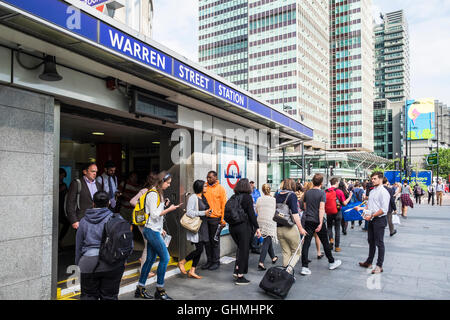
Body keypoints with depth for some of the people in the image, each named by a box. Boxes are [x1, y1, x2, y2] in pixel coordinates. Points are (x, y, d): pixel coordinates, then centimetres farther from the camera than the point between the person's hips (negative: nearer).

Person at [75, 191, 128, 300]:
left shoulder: (84, 221, 8)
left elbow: (78, 245, 13)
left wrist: (78, 265, 22)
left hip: (88, 263, 2)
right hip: (112, 263, -1)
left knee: (88, 295, 13)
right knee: (109, 296, 9)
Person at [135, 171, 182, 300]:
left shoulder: (159, 193, 16)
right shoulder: (153, 194, -14)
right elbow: (154, 214, -18)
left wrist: (161, 229, 17)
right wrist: (169, 209, -13)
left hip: (154, 231, 10)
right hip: (152, 231, -10)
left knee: (151, 259, 11)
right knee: (165, 258, -7)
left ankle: (140, 289, 19)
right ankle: (159, 291, 2)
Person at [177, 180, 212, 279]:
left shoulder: (202, 198, 15)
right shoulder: (193, 197, -12)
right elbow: (189, 212, -20)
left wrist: (208, 212, 8)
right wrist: (203, 213, -19)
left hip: (203, 226, 9)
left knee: (200, 250, 7)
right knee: (199, 249, -10)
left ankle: (192, 271, 15)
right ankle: (182, 262, 8)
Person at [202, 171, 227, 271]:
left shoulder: (220, 189, -2)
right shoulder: (205, 187, 8)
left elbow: (224, 204, -4)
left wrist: (223, 220, -9)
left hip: (215, 218, -4)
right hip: (205, 218, 4)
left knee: (215, 241, 4)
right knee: (207, 240, 10)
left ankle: (216, 262, 15)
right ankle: (209, 261, 21)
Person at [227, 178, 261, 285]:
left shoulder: (233, 197, 5)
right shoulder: (247, 197, -10)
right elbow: (251, 214, -13)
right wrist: (257, 228, -8)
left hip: (232, 227, 6)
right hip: (244, 227, -6)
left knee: (240, 248, 23)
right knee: (244, 250, 5)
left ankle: (237, 271, 20)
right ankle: (240, 277, 10)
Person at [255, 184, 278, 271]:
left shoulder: (259, 199, 1)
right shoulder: (273, 199, -7)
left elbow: (256, 211, 10)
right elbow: (276, 211, -1)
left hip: (260, 221, 4)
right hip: (270, 222, -4)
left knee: (267, 240, 21)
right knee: (266, 242, -3)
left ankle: (273, 257, 36)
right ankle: (261, 262, -12)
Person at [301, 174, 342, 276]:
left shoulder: (307, 193, 6)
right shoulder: (322, 193, -9)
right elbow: (321, 208, -17)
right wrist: (321, 223, -20)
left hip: (308, 221, 4)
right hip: (318, 221, -4)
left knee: (306, 244, 0)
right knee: (325, 243, 13)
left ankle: (304, 267, -2)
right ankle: (331, 262, 31)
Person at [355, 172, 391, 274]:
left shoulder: (383, 192, -14)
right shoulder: (372, 191, 13)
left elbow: (384, 209, -20)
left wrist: (372, 216, -19)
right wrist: (360, 208, 7)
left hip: (379, 220, -8)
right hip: (371, 220, 8)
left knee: (379, 243, 1)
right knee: (371, 242, 17)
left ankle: (379, 266, 11)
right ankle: (369, 262, 29)